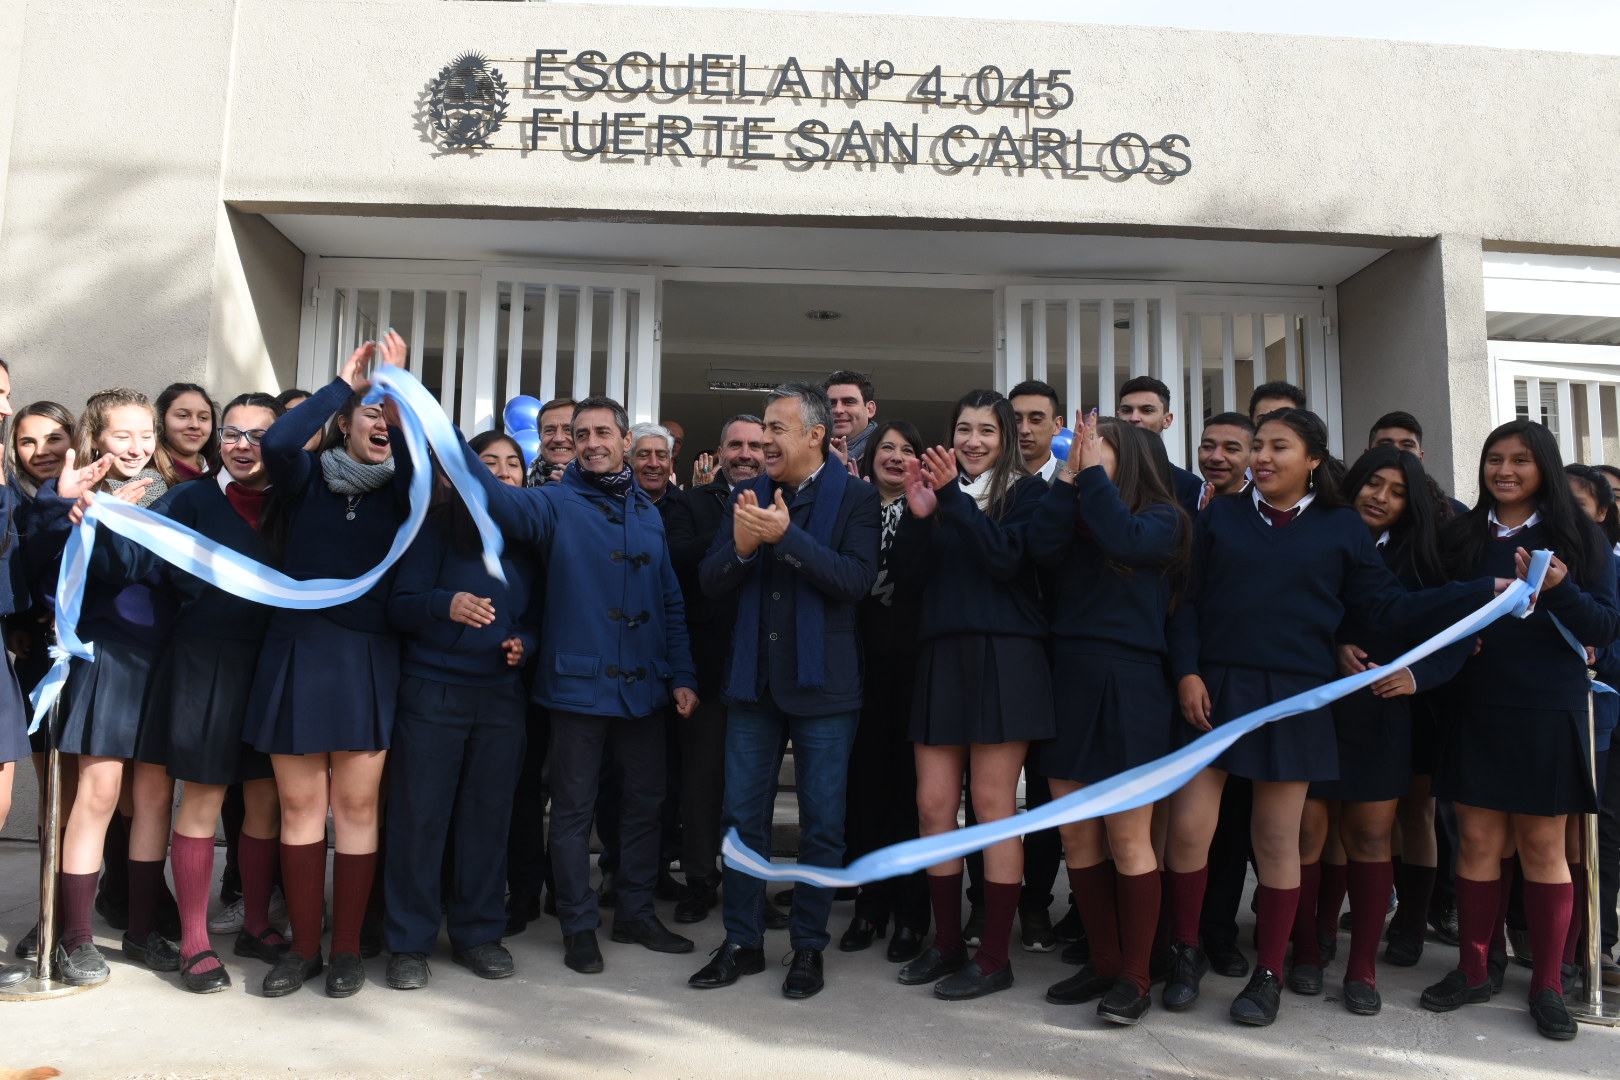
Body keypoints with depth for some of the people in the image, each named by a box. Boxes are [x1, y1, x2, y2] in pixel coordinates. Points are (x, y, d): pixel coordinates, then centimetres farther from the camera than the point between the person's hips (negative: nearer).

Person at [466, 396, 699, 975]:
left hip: (642, 685, 5)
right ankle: (578, 924, 20)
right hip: (579, 682, -4)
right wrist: (455, 453, -43)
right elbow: (510, 503, -26)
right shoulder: (558, 502, -3)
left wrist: (683, 675, 7)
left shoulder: (648, 513, 11)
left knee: (645, 799, 13)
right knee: (574, 808, 5)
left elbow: (670, 601, 13)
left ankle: (636, 912, 29)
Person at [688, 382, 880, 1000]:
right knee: (742, 817, 10)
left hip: (822, 682, -4)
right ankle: (742, 942, 24)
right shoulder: (746, 497, 8)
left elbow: (856, 579, -18)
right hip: (754, 678, 4)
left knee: (821, 825, 6)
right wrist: (740, 546, -19)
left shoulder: (855, 499, -5)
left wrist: (786, 537, -25)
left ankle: (808, 947, 21)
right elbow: (711, 583, 2)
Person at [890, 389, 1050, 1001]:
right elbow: (909, 574, 5)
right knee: (933, 806, 5)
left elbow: (1006, 559, -13)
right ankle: (947, 944, 20)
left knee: (992, 806, -2)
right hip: (941, 658, 5)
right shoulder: (938, 490, 15)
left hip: (1003, 658, -4)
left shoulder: (1025, 492, 4)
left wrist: (955, 500, -18)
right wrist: (918, 515, -11)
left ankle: (994, 957, 10)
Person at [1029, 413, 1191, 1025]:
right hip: (1068, 680, 6)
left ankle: (1135, 975, 11)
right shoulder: (1079, 516, 16)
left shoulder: (1164, 519, 3)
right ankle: (1104, 963, 21)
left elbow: (1123, 539, -19)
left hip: (1128, 686, -5)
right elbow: (1043, 548, -5)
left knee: (1127, 840, -1)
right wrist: (1067, 475, -3)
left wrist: (1092, 470, -9)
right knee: (1077, 837, 8)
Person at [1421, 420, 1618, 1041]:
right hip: (1474, 711, 2)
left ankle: (1548, 984, 18)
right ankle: (1472, 970, 18)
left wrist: (1559, 588, -21)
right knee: (1478, 841, 6)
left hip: (1548, 713, -2)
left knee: (1541, 847, 5)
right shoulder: (1460, 537, 7)